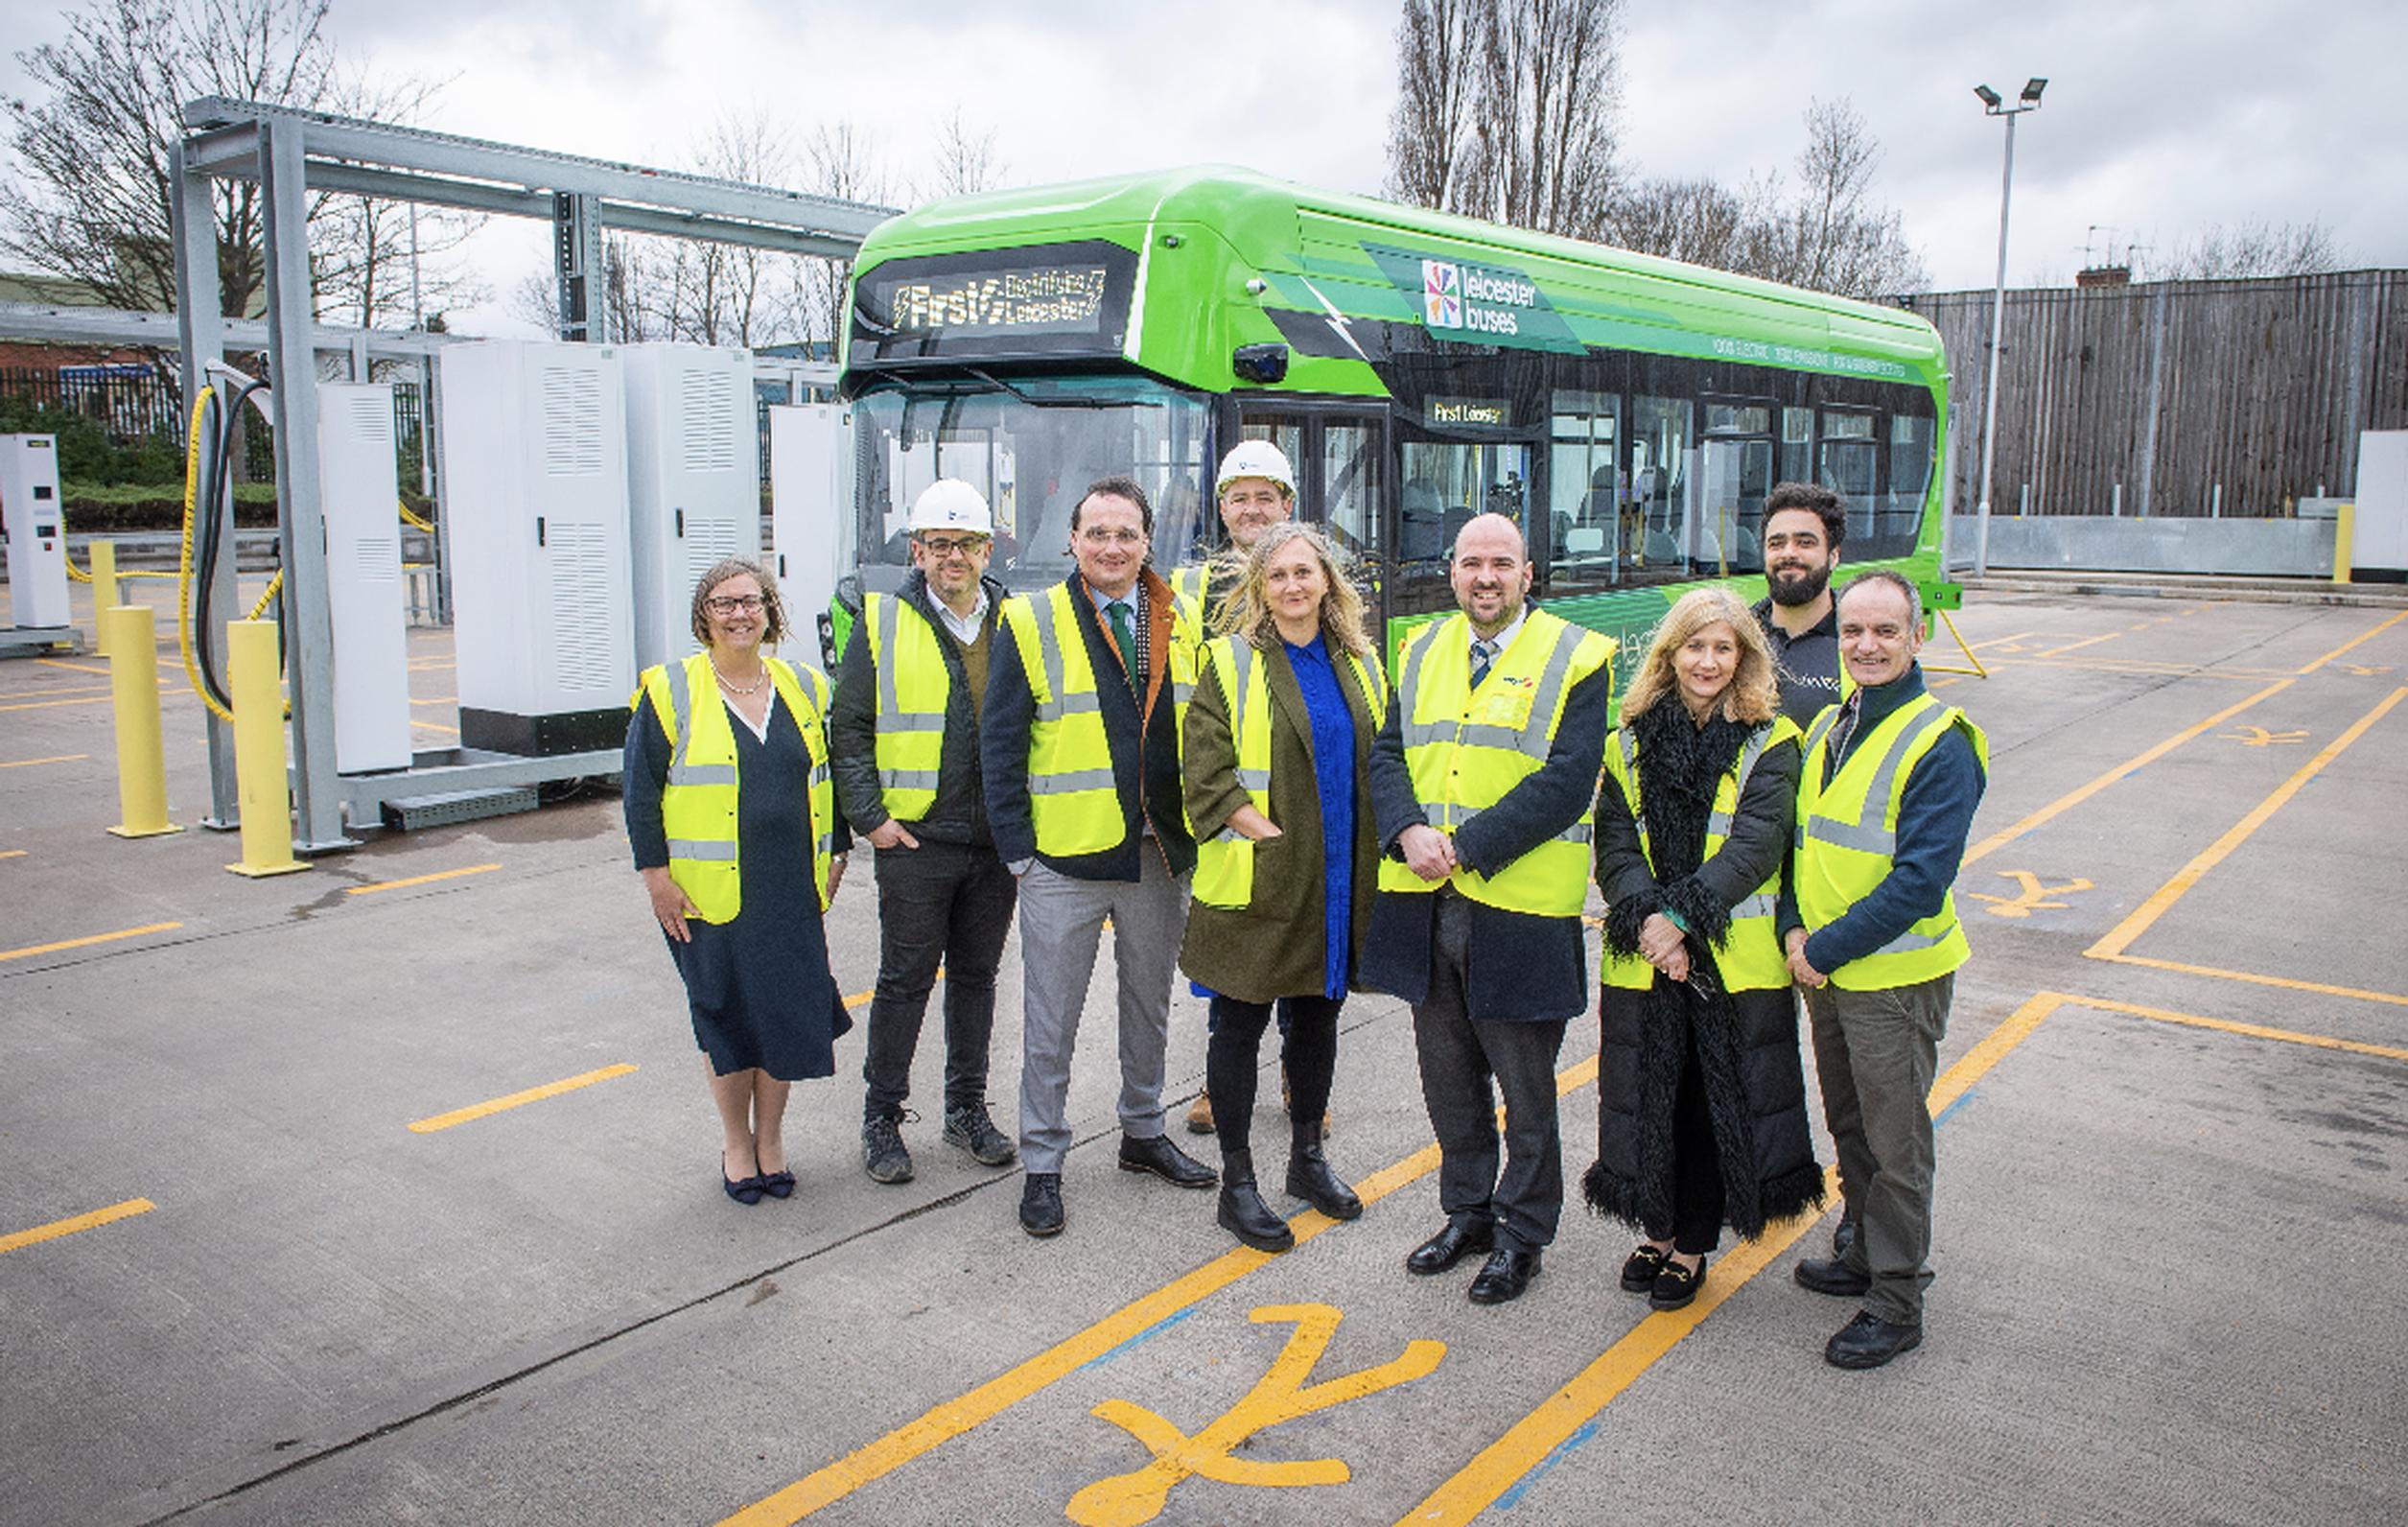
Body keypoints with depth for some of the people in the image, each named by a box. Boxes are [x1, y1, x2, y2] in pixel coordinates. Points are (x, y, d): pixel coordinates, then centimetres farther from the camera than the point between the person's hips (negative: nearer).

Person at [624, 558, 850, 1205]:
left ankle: (771, 1134, 25)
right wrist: (655, 873, -7)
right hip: (708, 895, -3)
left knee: (788, 1011, 5)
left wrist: (836, 851, 12)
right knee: (726, 1017, 6)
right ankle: (736, 1141, 25)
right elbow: (639, 789, -2)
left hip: (791, 891, 3)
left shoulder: (804, 687, 9)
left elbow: (831, 775, 17)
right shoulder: (669, 691, -2)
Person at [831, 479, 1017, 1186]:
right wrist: (870, 815, -8)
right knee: (905, 979, 4)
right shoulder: (882, 622, -1)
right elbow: (849, 728, -1)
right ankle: (882, 1115, 19)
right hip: (914, 838, -3)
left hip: (999, 839, 3)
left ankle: (968, 1107, 27)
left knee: (977, 975, 13)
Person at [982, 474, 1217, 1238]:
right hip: (1064, 859, -3)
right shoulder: (1032, 623, -5)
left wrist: (1198, 829, 0)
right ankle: (1042, 1164, 20)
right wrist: (1016, 847, -9)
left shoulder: (1181, 623, 5)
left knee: (1149, 1005, 18)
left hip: (1161, 857, 4)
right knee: (1051, 1022, 6)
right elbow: (999, 744, -5)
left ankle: (1143, 1134, 36)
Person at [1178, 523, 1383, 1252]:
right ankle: (1236, 1183, 15)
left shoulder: (1359, 665, 10)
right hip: (1256, 883, -5)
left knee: (1318, 1018, 16)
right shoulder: (1230, 664, -6)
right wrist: (1272, 836, -18)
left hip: (1337, 884, 5)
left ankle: (1307, 1157, 34)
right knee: (1240, 1027, 3)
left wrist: (1371, 850, 4)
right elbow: (1207, 778, -12)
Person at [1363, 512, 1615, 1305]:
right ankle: (1467, 1210, 35)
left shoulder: (1575, 659, -5)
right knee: (1448, 1074, 17)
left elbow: (1567, 780, -14)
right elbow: (1388, 755, 8)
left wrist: (1465, 846, -18)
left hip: (1518, 907, -5)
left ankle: (1522, 1231, 25)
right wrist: (1409, 832, -12)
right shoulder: (1422, 652, 12)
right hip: (1424, 901, 5)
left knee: (1525, 1086, 8)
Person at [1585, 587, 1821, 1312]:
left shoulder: (1770, 744, -3)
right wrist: (1646, 917, -17)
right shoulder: (1631, 741, 6)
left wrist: (1681, 916, -22)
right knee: (1646, 1098, 11)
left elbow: (1754, 848, -13)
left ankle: (1691, 1245, 23)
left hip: (1734, 961, -2)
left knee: (1717, 1102, 5)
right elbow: (1613, 843, -1)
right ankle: (1658, 1232, 30)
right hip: (1643, 957, 3)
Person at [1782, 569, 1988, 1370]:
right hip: (1823, 968, 7)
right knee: (1850, 1126, 20)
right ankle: (1866, 1253, 38)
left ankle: (1896, 1303, 17)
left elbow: (1919, 881, -22)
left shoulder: (1940, 743, -17)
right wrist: (1793, 930, -3)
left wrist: (1825, 948, -19)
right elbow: (1799, 839, 12)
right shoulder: (1827, 727, 7)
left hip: (1895, 977, -7)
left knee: (1895, 1144, 4)